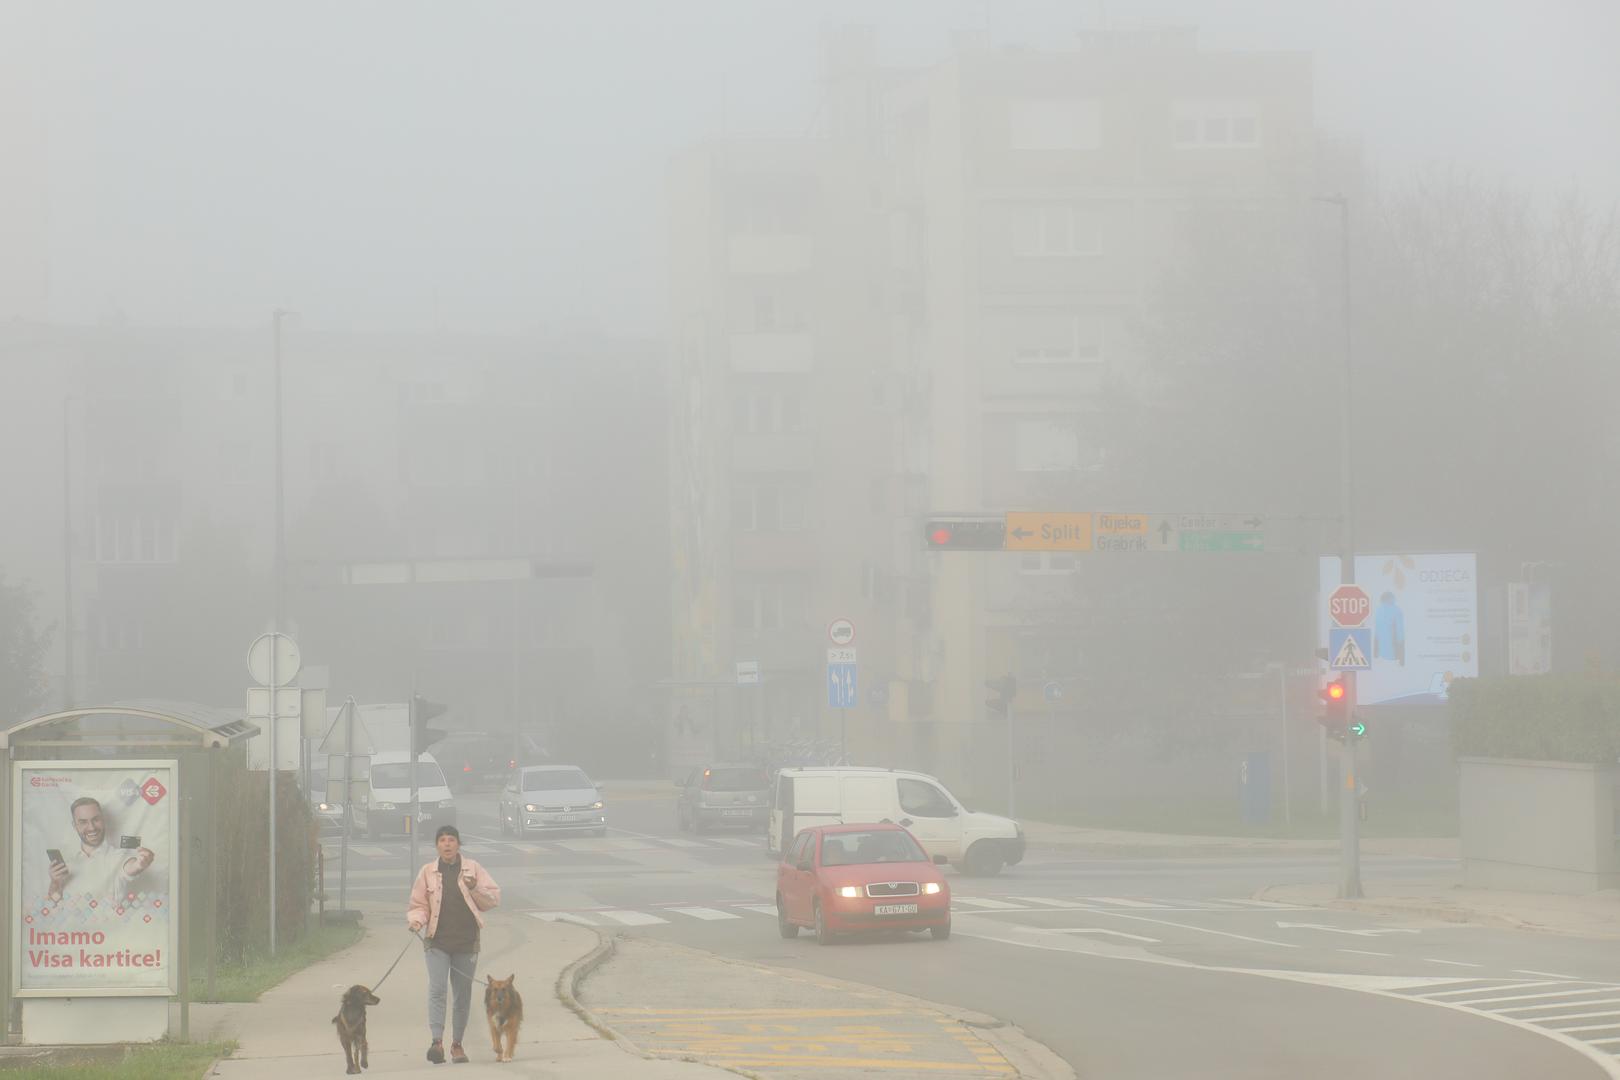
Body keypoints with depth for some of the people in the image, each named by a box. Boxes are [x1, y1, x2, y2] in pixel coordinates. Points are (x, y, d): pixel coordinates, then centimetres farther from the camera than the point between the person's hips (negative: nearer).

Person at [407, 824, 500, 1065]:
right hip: (437, 942, -1)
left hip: (466, 943, 1)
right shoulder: (427, 872, 4)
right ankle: (437, 1041, -25)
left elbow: (493, 898, 4)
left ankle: (457, 1043, 20)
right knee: (436, 989, -17)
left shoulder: (473, 869, 4)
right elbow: (418, 905, 7)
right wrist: (416, 921, -13)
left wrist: (475, 888, -13)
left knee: (463, 994, 8)